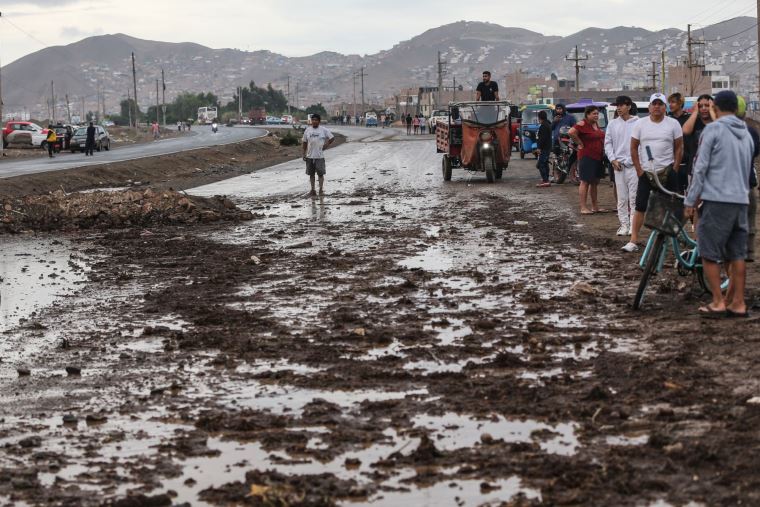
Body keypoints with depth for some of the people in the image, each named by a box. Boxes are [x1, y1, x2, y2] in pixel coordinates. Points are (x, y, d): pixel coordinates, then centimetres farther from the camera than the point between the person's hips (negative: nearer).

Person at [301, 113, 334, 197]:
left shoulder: (323, 130, -2)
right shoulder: (307, 130, 5)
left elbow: (332, 137, 7)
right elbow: (304, 142, 10)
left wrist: (326, 145, -3)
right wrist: (304, 154, 6)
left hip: (320, 156, -3)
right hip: (310, 156, 3)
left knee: (320, 174, -2)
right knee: (311, 174, 8)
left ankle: (321, 189, 5)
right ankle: (313, 190, 16)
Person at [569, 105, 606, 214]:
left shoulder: (596, 124, 13)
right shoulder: (583, 124, -14)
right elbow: (571, 132, -28)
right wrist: (580, 143, -18)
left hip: (598, 157, 9)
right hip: (587, 156, -9)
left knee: (595, 182, 14)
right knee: (585, 182, -5)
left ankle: (595, 207, 22)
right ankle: (583, 208, -4)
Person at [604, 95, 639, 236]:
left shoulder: (637, 123, -3)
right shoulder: (613, 124, 10)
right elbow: (608, 143, 12)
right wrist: (613, 159, -1)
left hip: (633, 164, -4)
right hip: (618, 165, 4)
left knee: (633, 197, -3)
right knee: (621, 198, 7)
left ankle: (634, 224, 2)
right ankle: (624, 224, 12)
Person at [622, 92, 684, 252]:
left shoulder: (673, 124, 1)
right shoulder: (640, 124, 4)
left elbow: (679, 147, 4)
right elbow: (633, 148, 6)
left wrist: (674, 170, -3)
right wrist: (639, 170, 0)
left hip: (667, 172, -1)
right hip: (646, 172, 1)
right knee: (640, 207, -3)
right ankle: (633, 240, -2)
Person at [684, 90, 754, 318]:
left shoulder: (713, 130, -6)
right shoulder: (747, 134, 15)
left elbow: (700, 167, -8)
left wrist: (690, 201, -3)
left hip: (716, 199, -6)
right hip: (741, 201, 6)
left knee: (709, 253, 1)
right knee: (737, 255, 10)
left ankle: (718, 302, -1)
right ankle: (738, 303, 10)